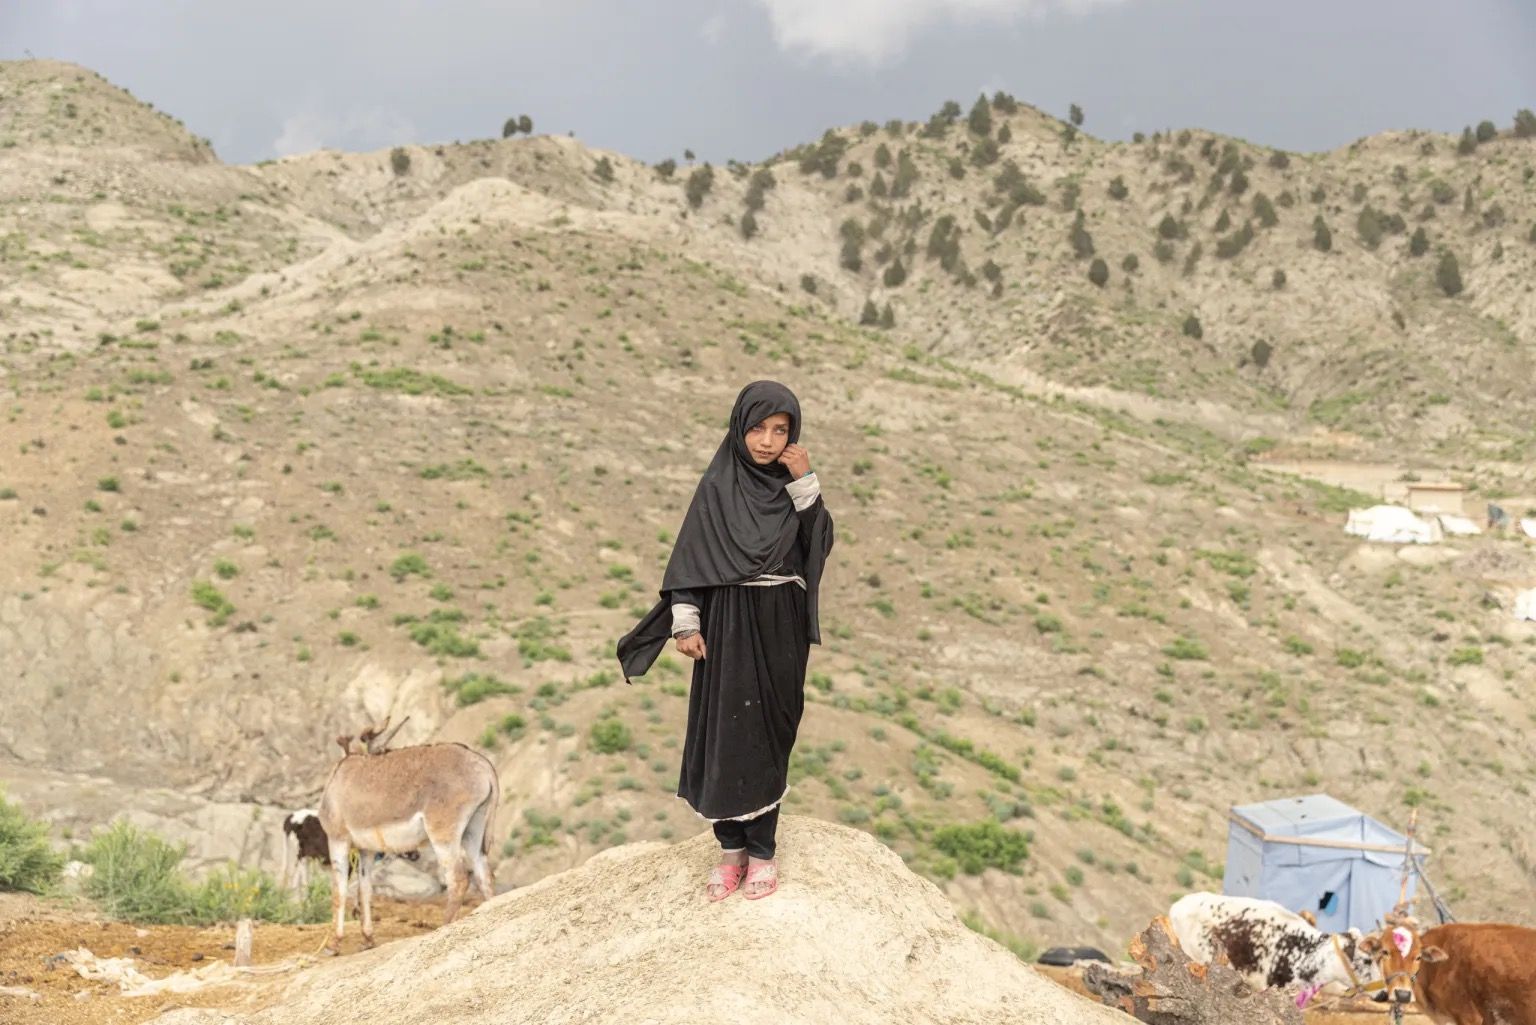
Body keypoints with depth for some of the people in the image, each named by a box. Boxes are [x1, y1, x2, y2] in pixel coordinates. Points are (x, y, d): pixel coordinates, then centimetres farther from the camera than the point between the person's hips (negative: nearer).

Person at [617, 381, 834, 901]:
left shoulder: (794, 483, 2)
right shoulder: (718, 485, -3)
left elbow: (820, 546, -9)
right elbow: (689, 558, -4)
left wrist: (806, 482, -16)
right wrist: (686, 623, -10)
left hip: (779, 628, 1)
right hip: (727, 623, -1)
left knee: (768, 736, 6)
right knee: (724, 735, 4)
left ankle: (761, 849, 17)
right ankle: (732, 847, 18)